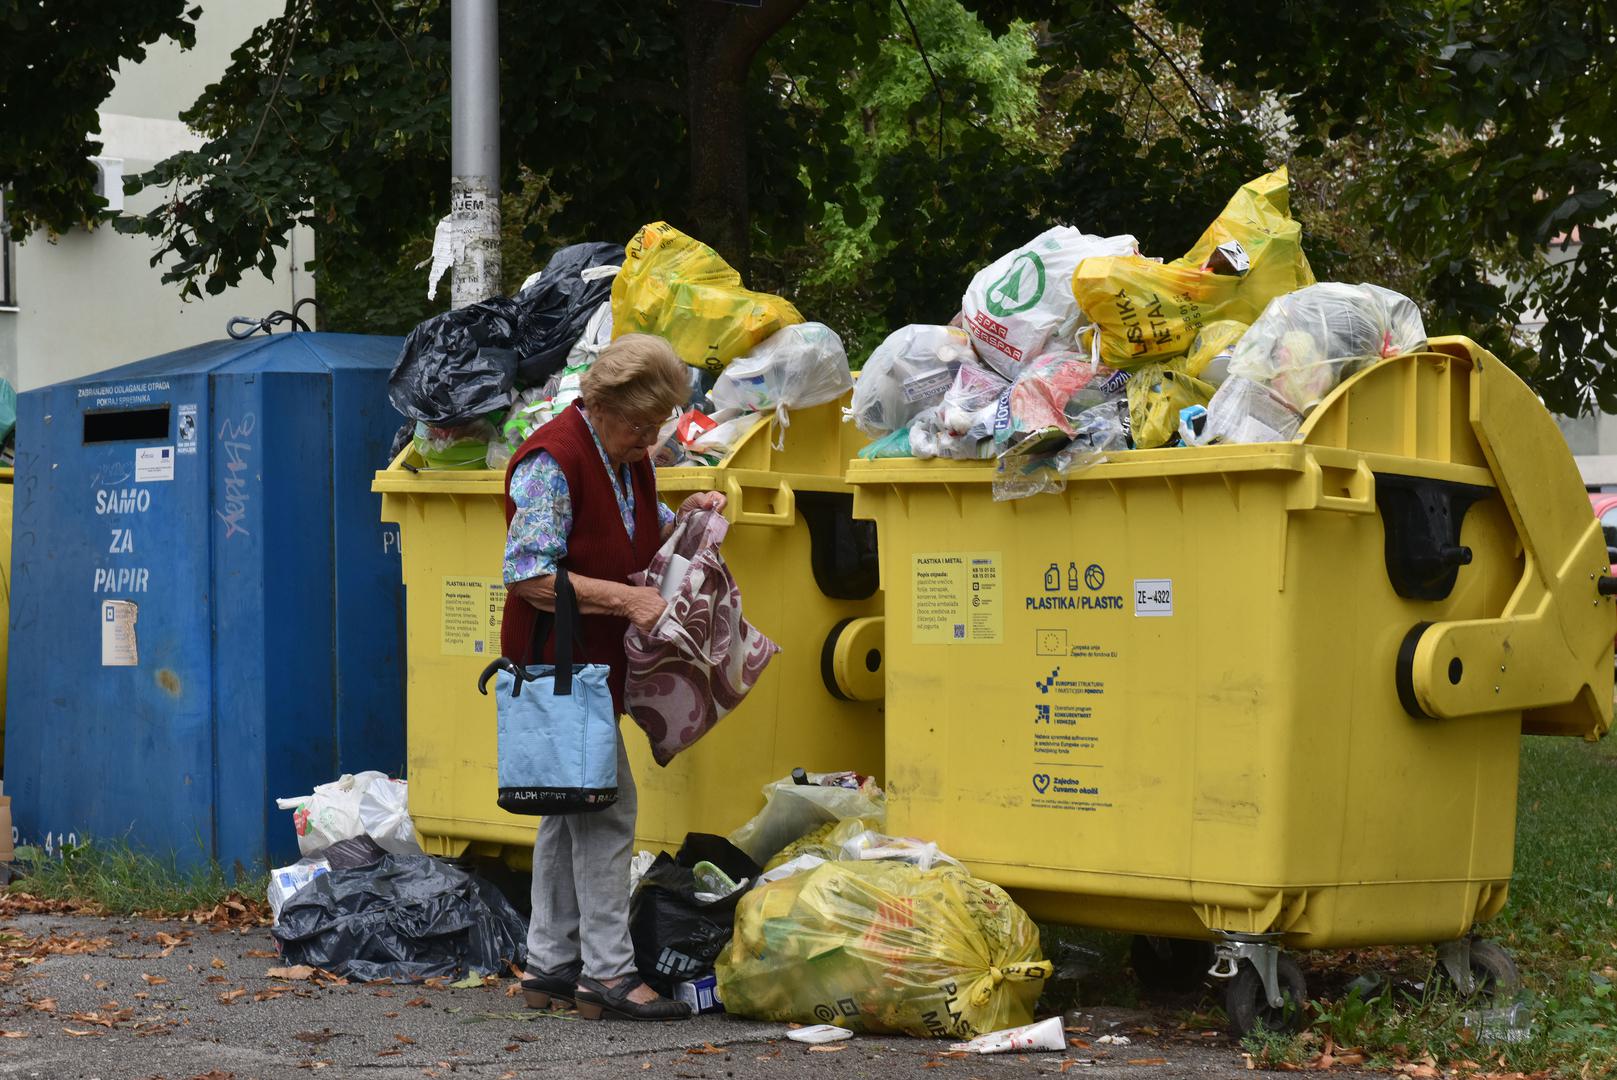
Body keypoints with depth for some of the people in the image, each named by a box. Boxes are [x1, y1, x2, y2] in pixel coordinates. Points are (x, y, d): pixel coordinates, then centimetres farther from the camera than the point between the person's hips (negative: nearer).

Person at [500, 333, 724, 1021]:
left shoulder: (629, 456, 11)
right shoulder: (552, 461, -18)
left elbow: (639, 539, 27)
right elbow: (529, 575, -24)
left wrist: (687, 516, 7)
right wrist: (626, 599, -26)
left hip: (598, 662, 10)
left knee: (572, 808, 13)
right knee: (606, 806, -10)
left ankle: (550, 965, 19)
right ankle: (608, 972, -7)